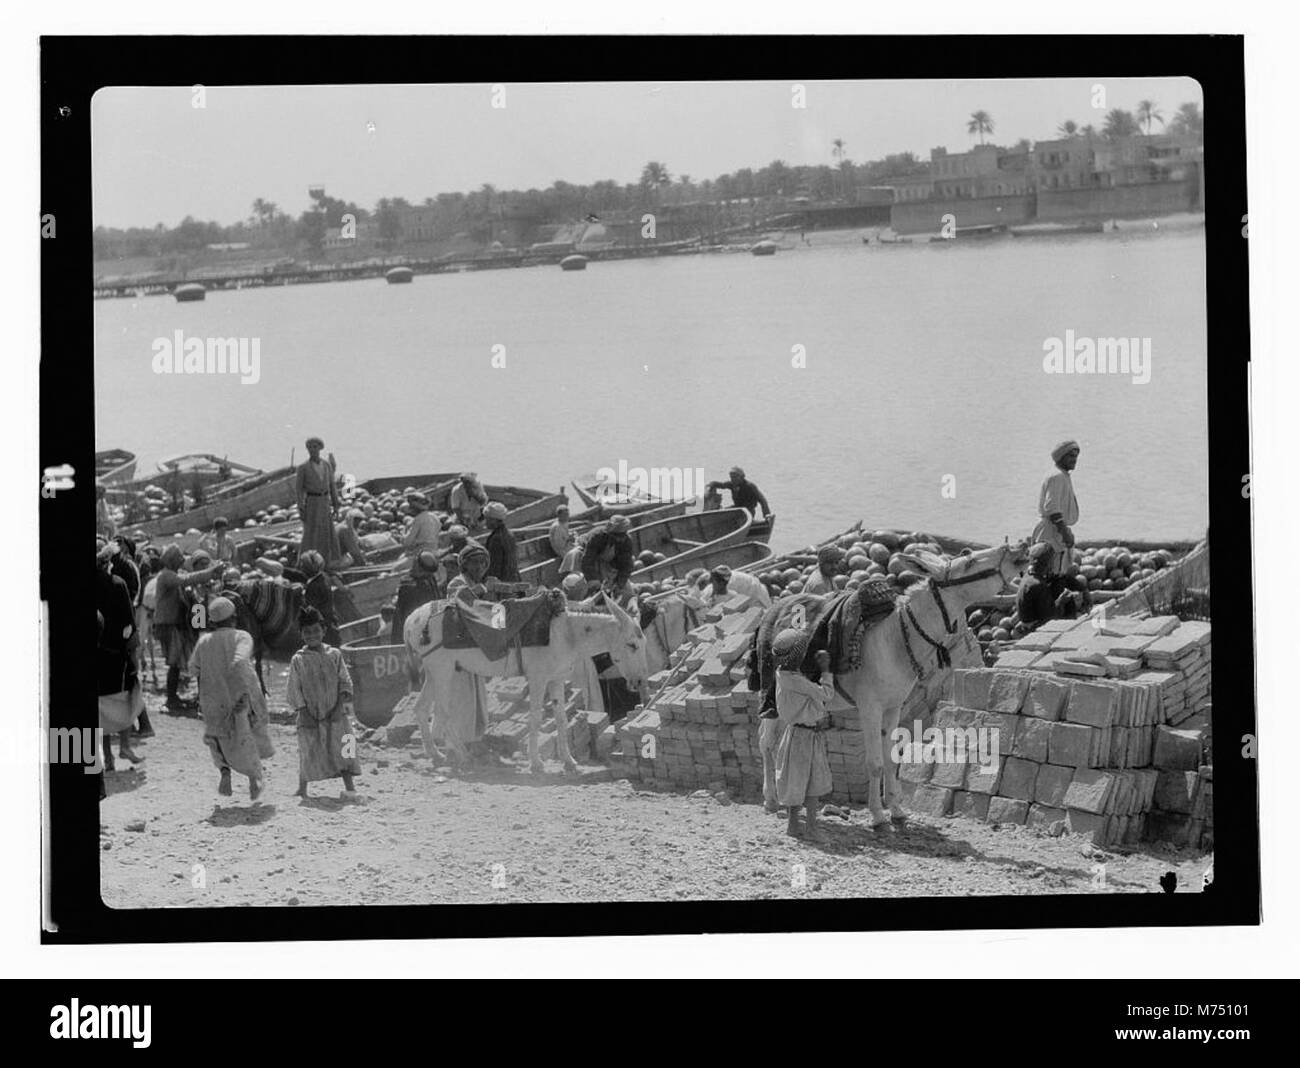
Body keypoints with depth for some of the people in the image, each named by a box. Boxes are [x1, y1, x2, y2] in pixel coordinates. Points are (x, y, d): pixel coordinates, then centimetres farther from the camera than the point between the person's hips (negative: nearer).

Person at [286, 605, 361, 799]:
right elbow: (293, 690, 1)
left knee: (342, 749, -6)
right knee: (308, 751, 0)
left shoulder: (334, 655, 6)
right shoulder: (298, 660, 2)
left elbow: (345, 682, 5)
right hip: (310, 715, -1)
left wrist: (340, 705, -7)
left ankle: (349, 787, -2)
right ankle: (302, 790, 14)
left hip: (334, 713, 1)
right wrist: (304, 712, -7)